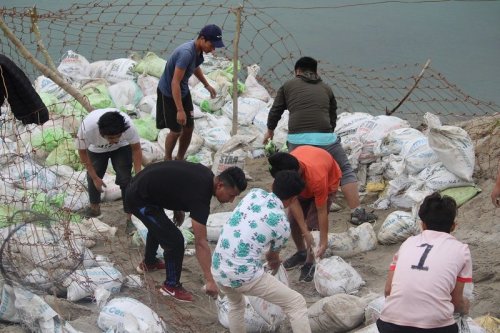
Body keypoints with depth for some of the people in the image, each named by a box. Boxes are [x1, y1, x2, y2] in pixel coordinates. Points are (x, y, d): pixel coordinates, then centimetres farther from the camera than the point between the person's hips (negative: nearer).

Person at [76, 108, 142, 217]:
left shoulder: (128, 125, -40)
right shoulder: (87, 128, -42)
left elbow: (136, 149, -22)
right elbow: (82, 152, -21)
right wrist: (95, 177, -16)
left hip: (122, 148, -1)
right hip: (96, 150, 1)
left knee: (125, 178, -10)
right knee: (92, 178, 4)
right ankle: (94, 207, 30)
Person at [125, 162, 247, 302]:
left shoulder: (206, 175, -2)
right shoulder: (200, 196, -27)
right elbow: (201, 243, -27)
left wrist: (178, 208, 12)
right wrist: (209, 281, -25)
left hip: (140, 186, 10)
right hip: (139, 199, -10)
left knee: (158, 226, 34)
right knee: (174, 240, -9)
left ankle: (149, 263, 58)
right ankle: (171, 286, 10)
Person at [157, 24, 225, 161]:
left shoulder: (198, 50, -7)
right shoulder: (186, 53, -35)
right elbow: (175, 83, -35)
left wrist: (207, 85, 20)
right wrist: (180, 110, -36)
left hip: (184, 91, 8)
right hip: (169, 93, -8)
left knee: (189, 127, 11)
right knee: (176, 131, 3)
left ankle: (180, 159, 30)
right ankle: (167, 160, 27)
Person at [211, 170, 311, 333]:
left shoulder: (254, 193, 7)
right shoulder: (282, 225, -5)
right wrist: (275, 262, 43)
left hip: (218, 270, 6)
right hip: (245, 276, -6)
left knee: (236, 305, 36)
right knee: (297, 303, 6)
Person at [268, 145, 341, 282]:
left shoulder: (317, 177, -45)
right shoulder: (285, 169, -33)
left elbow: (322, 212, -35)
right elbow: (293, 200, -27)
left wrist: (324, 241, -29)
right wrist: (304, 231, -30)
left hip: (328, 182, -5)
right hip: (302, 184, 5)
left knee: (312, 224, -16)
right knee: (292, 220, 1)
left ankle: (310, 263, -1)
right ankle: (301, 253, 25)